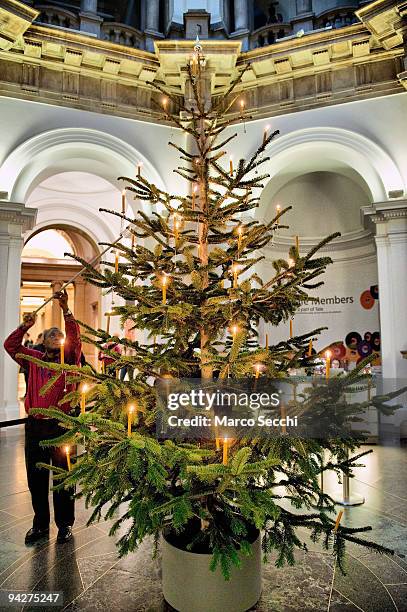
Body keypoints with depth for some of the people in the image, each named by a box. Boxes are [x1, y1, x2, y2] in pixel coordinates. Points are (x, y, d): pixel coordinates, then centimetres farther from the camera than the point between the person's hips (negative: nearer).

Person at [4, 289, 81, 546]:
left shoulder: (69, 359, 1)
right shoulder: (34, 358, 10)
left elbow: (75, 336, -13)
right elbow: (10, 345, 8)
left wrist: (66, 309, -20)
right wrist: (24, 327, -6)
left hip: (61, 424, -3)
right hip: (35, 425, 4)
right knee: (36, 478, 14)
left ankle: (65, 524, 25)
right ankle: (40, 524, 32)